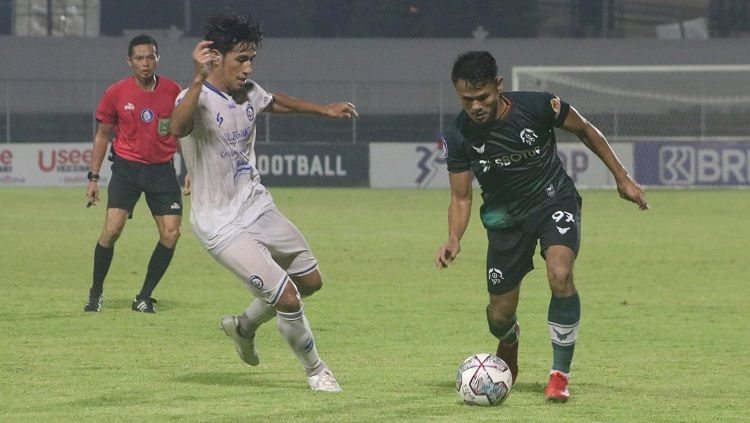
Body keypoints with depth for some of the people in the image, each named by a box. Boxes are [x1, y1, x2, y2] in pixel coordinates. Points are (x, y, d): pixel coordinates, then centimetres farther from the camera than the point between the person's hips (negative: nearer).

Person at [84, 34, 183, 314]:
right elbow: (103, 136, 7)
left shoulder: (172, 91, 0)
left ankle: (144, 298, 7)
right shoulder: (116, 93, -4)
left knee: (171, 233, -7)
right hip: (126, 167, -2)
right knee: (112, 228, -15)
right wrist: (93, 178, 4)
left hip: (162, 169, 2)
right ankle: (96, 292, 3)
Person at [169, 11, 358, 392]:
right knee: (286, 296, -14)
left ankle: (244, 326, 40)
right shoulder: (198, 99, -24)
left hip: (258, 207, 9)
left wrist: (324, 110, 35)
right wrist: (199, 80, -61)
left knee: (310, 280, 18)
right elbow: (178, 128, -49)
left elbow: (275, 102, 26)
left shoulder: (248, 93, 0)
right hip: (222, 226, -9)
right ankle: (315, 371, 11)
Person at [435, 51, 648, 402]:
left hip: (554, 200, -2)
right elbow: (460, 197, -8)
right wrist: (453, 240, -28)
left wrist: (621, 176, 1)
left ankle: (560, 374, -15)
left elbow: (583, 130, -4)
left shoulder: (537, 107, -23)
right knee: (500, 315, 4)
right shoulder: (458, 136, -18)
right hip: (506, 215, 2)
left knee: (560, 275, -30)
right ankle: (508, 351, 44)